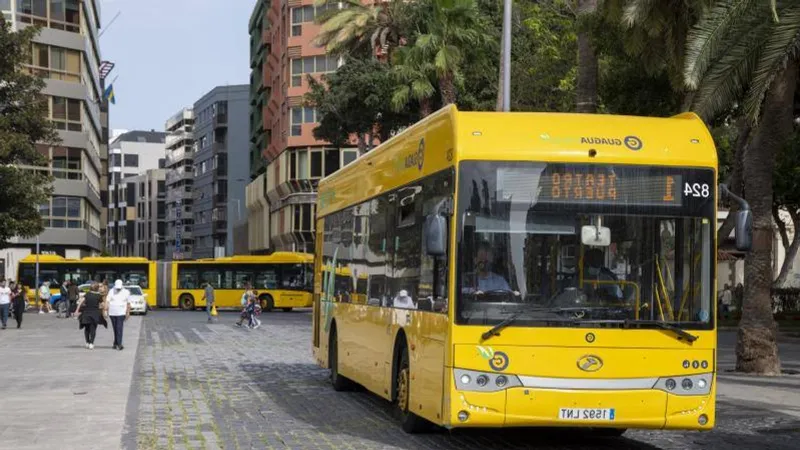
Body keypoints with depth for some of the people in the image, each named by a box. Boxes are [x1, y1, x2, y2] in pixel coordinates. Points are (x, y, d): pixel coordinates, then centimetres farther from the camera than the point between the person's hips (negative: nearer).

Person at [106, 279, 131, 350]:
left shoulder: (126, 292, 3)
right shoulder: (111, 291, 4)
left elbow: (128, 303, 7)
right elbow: (107, 301, -2)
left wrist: (128, 313, 5)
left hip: (121, 313, -2)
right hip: (112, 313, 2)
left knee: (119, 329, -13)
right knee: (115, 329, 10)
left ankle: (119, 344, -17)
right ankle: (116, 343, 21)